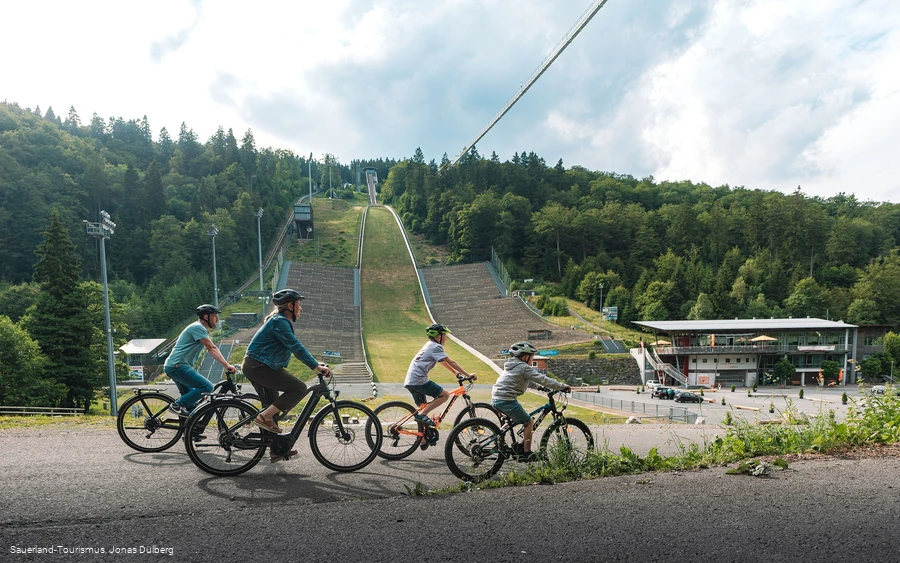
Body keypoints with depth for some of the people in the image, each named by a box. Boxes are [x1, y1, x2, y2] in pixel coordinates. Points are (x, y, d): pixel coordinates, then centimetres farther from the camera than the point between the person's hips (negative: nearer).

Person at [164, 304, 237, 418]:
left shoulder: (201, 328, 20)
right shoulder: (198, 327, -12)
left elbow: (213, 349, 16)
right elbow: (211, 349, -20)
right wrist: (226, 365, -24)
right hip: (178, 366, -11)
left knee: (190, 400, 15)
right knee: (207, 387, -18)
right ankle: (177, 405, -12)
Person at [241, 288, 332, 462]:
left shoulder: (281, 321, 18)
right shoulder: (280, 321, -15)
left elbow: (294, 347, 23)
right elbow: (296, 347, -22)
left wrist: (315, 363, 19)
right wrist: (316, 366, -21)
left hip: (255, 366, 11)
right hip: (259, 366, -11)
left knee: (272, 407, 15)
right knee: (299, 388, -15)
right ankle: (264, 417, -11)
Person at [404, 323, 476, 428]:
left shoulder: (429, 345, 21)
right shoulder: (436, 347, -9)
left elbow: (442, 361, 30)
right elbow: (450, 362, -12)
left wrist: (455, 372, 28)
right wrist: (468, 375, -10)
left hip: (410, 381, 10)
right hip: (419, 381, -10)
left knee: (423, 407, 18)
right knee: (445, 395, -5)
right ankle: (422, 415, -11)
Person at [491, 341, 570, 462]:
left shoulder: (510, 366, 22)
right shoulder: (524, 367, -7)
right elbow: (542, 379, -9)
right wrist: (563, 386, -4)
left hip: (496, 399, 9)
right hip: (507, 400, -9)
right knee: (529, 422, 4)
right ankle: (526, 454, 6)